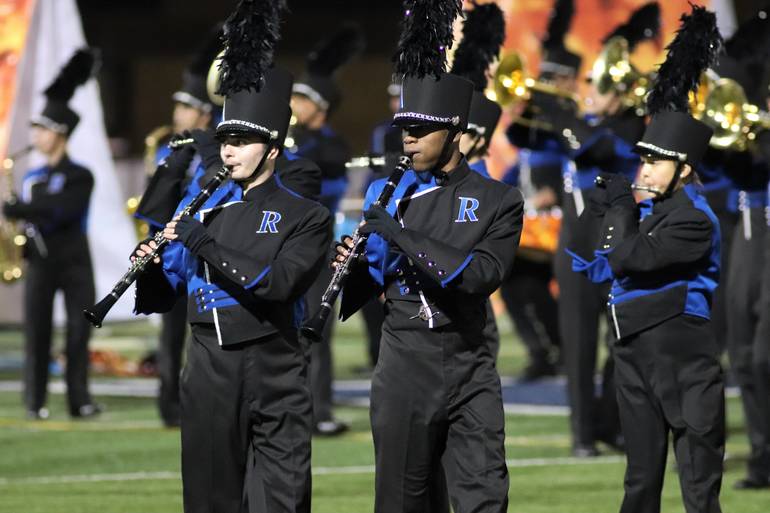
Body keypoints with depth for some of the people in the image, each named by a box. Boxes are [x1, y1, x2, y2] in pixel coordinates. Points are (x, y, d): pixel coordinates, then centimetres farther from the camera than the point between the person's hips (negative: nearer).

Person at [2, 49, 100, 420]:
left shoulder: (79, 177, -4)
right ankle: (35, 401, 0)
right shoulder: (31, 178, 12)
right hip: (39, 263, 4)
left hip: (75, 263, -4)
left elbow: (60, 207, -21)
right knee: (36, 331, -1)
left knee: (79, 331, -3)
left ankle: (80, 399, 1)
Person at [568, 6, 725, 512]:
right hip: (637, 355, 9)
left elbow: (628, 260, -23)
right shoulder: (648, 210, 12)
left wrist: (620, 207, -8)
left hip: (684, 360, -9)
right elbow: (601, 267, 17)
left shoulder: (694, 221, -15)